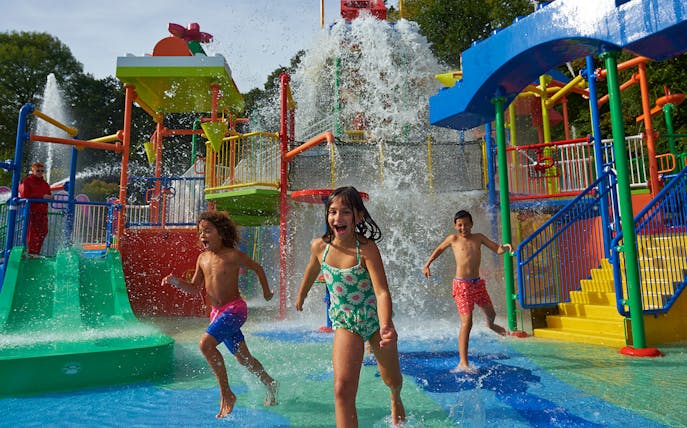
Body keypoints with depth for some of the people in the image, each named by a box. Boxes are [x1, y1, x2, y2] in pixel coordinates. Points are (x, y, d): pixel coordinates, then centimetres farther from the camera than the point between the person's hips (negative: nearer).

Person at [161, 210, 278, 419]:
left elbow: (257, 267, 3)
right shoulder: (202, 258, 6)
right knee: (243, 357, 16)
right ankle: (269, 384, 38)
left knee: (206, 343, -25)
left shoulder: (232, 255, -12)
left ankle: (226, 394, -12)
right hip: (217, 312, 7)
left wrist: (266, 291, 11)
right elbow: (195, 288, 11)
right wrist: (176, 282, -6)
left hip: (234, 308, -7)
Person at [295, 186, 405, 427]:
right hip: (345, 323, 1)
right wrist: (301, 296, 26)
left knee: (392, 379, 20)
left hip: (375, 319, -1)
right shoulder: (319, 246, -12)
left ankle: (396, 400, 58)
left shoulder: (366, 248, -24)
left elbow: (382, 291, -31)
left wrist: (385, 327, -48)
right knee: (343, 388, -18)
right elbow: (312, 271, 10)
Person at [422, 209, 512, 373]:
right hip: (462, 285, -5)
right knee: (467, 323, -11)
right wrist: (427, 265, 16)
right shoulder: (453, 238, -1)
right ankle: (463, 363, -7)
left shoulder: (478, 237, 7)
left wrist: (505, 247, -14)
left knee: (491, 313, 21)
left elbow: (497, 249, 8)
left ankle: (490, 325, 61)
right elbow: (439, 249, 15)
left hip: (478, 283, 5)